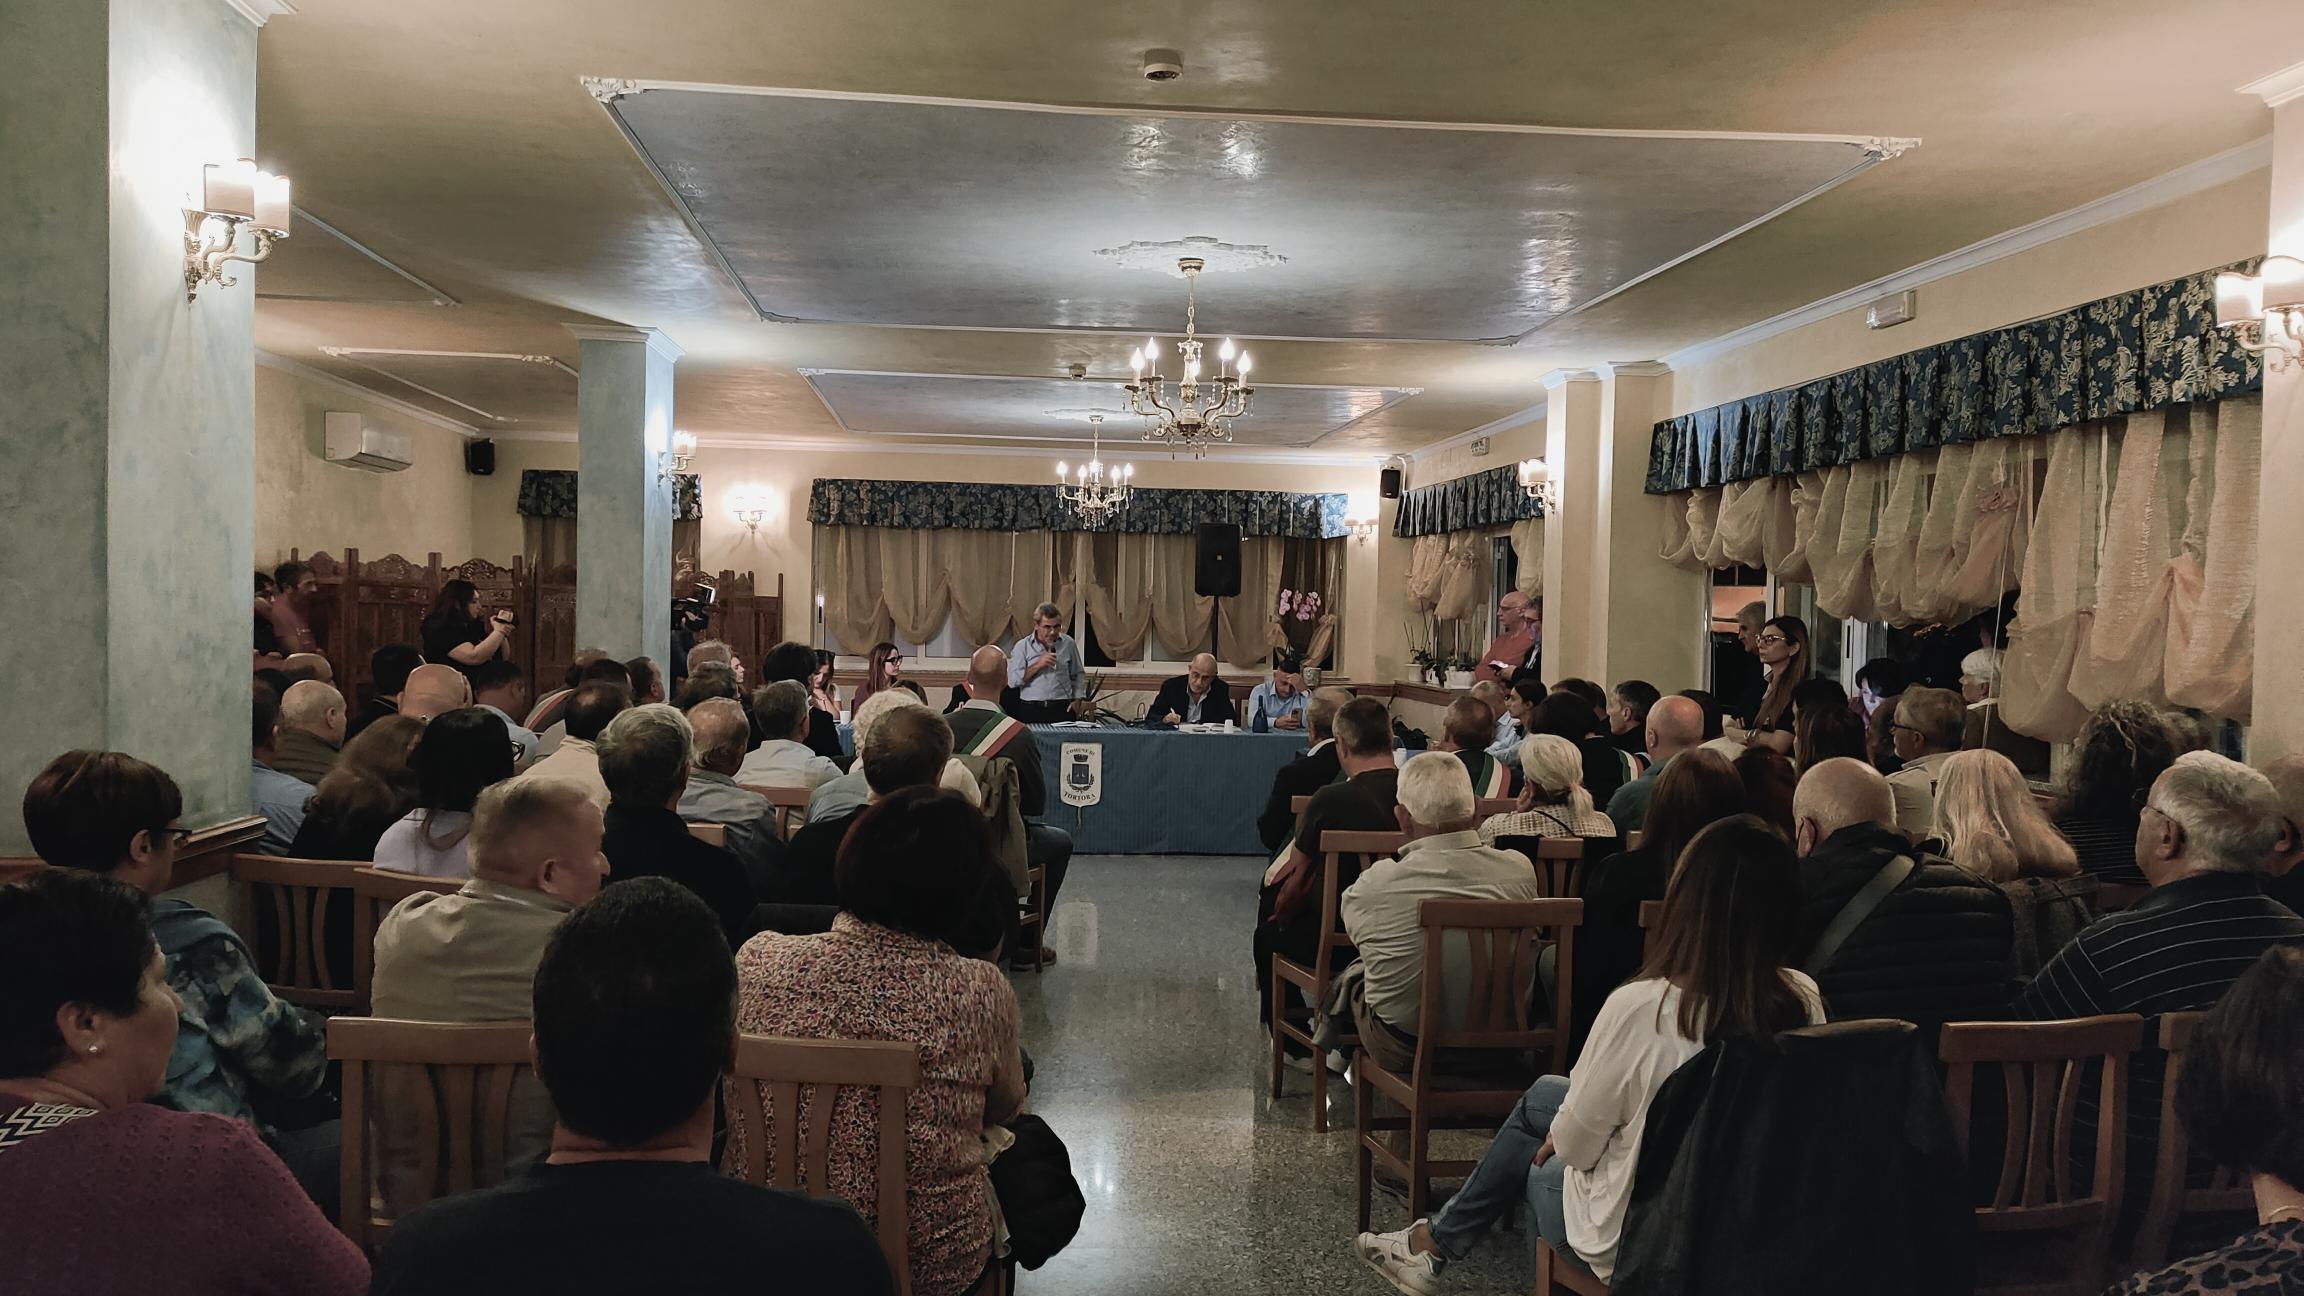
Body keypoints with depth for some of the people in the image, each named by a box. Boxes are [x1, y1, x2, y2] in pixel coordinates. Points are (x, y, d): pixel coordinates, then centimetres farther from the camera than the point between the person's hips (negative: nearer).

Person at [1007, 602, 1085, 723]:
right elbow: (1013, 681, -6)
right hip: (1031, 711, -1)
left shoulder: (1068, 643, 9)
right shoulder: (1022, 646, 3)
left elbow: (1077, 676, 20)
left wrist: (1077, 699, 7)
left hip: (1062, 710, 1)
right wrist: (1038, 665, -12)